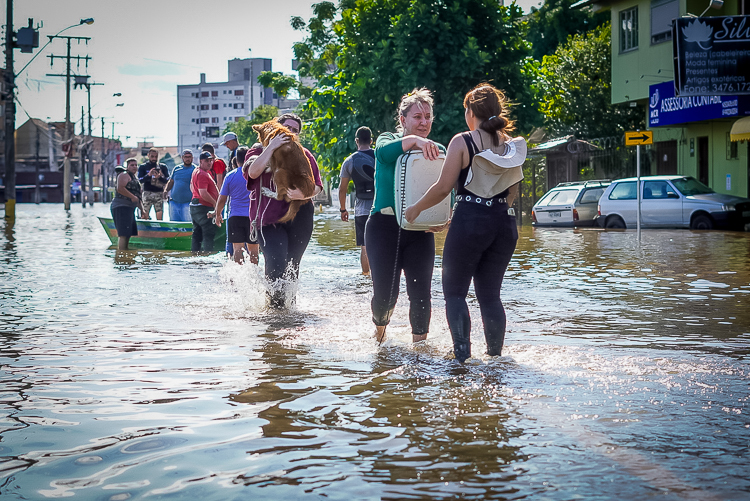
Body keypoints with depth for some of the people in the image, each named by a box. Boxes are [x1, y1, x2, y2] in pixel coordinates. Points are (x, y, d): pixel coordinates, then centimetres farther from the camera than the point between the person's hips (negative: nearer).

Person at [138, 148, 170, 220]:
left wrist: (159, 177, -20)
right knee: (144, 216, -7)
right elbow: (140, 180, -2)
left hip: (159, 194, 1)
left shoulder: (163, 167, 11)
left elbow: (167, 180, 1)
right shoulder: (142, 167, 8)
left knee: (159, 217, -2)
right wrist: (148, 175, -21)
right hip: (147, 193, -1)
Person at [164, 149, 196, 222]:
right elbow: (171, 182, 19)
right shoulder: (177, 168, 13)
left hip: (187, 203, -5)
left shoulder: (195, 169, -1)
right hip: (174, 202, 5)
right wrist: (166, 190, 2)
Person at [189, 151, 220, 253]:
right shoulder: (202, 174, -18)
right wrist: (214, 203, -15)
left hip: (195, 205, 10)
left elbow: (192, 187, 29)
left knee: (197, 234, 14)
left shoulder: (196, 171, 16)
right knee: (209, 233, -9)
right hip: (203, 207, -10)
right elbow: (203, 193, -26)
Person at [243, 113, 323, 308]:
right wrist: (272, 146, -14)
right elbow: (253, 172, -13)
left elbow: (317, 186, 6)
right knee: (276, 261, -20)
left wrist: (303, 194, -16)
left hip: (299, 218, 2)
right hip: (269, 218, -2)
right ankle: (275, 300, 0)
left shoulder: (304, 154, 14)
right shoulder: (259, 151, 10)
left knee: (292, 265, 6)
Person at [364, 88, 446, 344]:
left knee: (420, 293, -3)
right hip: (384, 226, -3)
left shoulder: (438, 150, 10)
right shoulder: (389, 140, 1)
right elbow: (385, 151, -25)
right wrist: (414, 141, -42)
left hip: (420, 230, 3)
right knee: (385, 294, -5)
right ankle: (380, 327, 27)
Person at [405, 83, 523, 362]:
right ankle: (495, 355, 14)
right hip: (504, 223, 5)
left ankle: (462, 355, -4)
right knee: (490, 294, 14)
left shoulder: (463, 142, -8)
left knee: (454, 291, 7)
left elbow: (443, 187, -9)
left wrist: (416, 208, 5)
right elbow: (513, 191, 14)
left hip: (470, 222, -5)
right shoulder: (510, 144, 7)